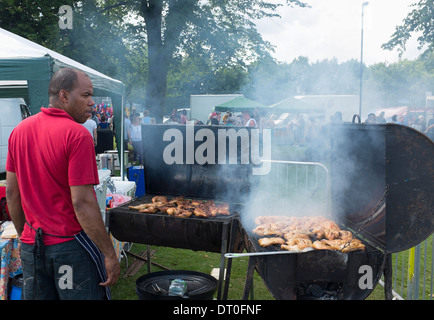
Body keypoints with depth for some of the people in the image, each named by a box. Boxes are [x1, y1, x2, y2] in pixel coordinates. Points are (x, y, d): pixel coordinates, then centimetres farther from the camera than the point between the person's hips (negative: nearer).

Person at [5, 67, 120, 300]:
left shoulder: (19, 131, 4)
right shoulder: (77, 134, -17)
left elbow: (11, 193, 9)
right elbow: (82, 202, -21)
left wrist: (25, 236, 20)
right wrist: (109, 254, -16)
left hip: (31, 245, 7)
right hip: (71, 244, -6)